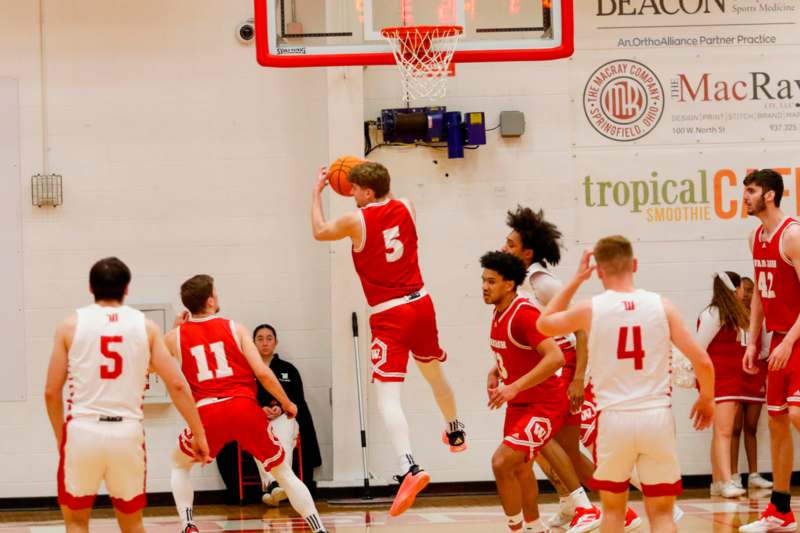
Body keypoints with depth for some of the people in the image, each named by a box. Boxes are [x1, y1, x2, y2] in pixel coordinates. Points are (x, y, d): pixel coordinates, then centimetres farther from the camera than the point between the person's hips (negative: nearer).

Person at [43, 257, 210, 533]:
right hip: (128, 432, 1)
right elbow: (177, 385, 2)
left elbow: (52, 392, 3)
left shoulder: (71, 325, 3)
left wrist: (60, 437, 16)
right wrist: (199, 434, 8)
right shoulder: (145, 326, 6)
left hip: (82, 430, -1)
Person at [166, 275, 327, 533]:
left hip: (207, 413, 0)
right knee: (284, 471, 14)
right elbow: (262, 372, 0)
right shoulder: (234, 328, 8)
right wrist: (287, 403, 14)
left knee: (179, 466, 26)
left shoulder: (176, 336, 11)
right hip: (245, 408, 0)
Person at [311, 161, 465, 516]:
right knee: (433, 370, 31)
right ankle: (455, 433, 54)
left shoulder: (356, 220, -11)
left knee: (386, 394, -14)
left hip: (389, 315, -6)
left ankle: (408, 468, -33)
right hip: (420, 303, 6)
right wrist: (370, 177, 36)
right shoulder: (406, 208, 3)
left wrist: (317, 192, 22)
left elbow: (319, 231, 9)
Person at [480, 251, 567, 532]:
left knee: (502, 462, -20)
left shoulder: (524, 313, -24)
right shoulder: (499, 313, 5)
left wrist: (514, 387, -34)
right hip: (519, 404, 10)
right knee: (518, 466, 23)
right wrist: (495, 373, 5)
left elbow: (555, 358, -33)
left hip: (545, 405, -10)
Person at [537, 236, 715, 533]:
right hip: (658, 417, 0)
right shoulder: (661, 306, -1)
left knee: (613, 508, 18)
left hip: (614, 419, 0)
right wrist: (706, 399, 16)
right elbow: (702, 362, -3)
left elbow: (544, 324, 18)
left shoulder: (590, 309, -2)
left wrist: (576, 280, 22)